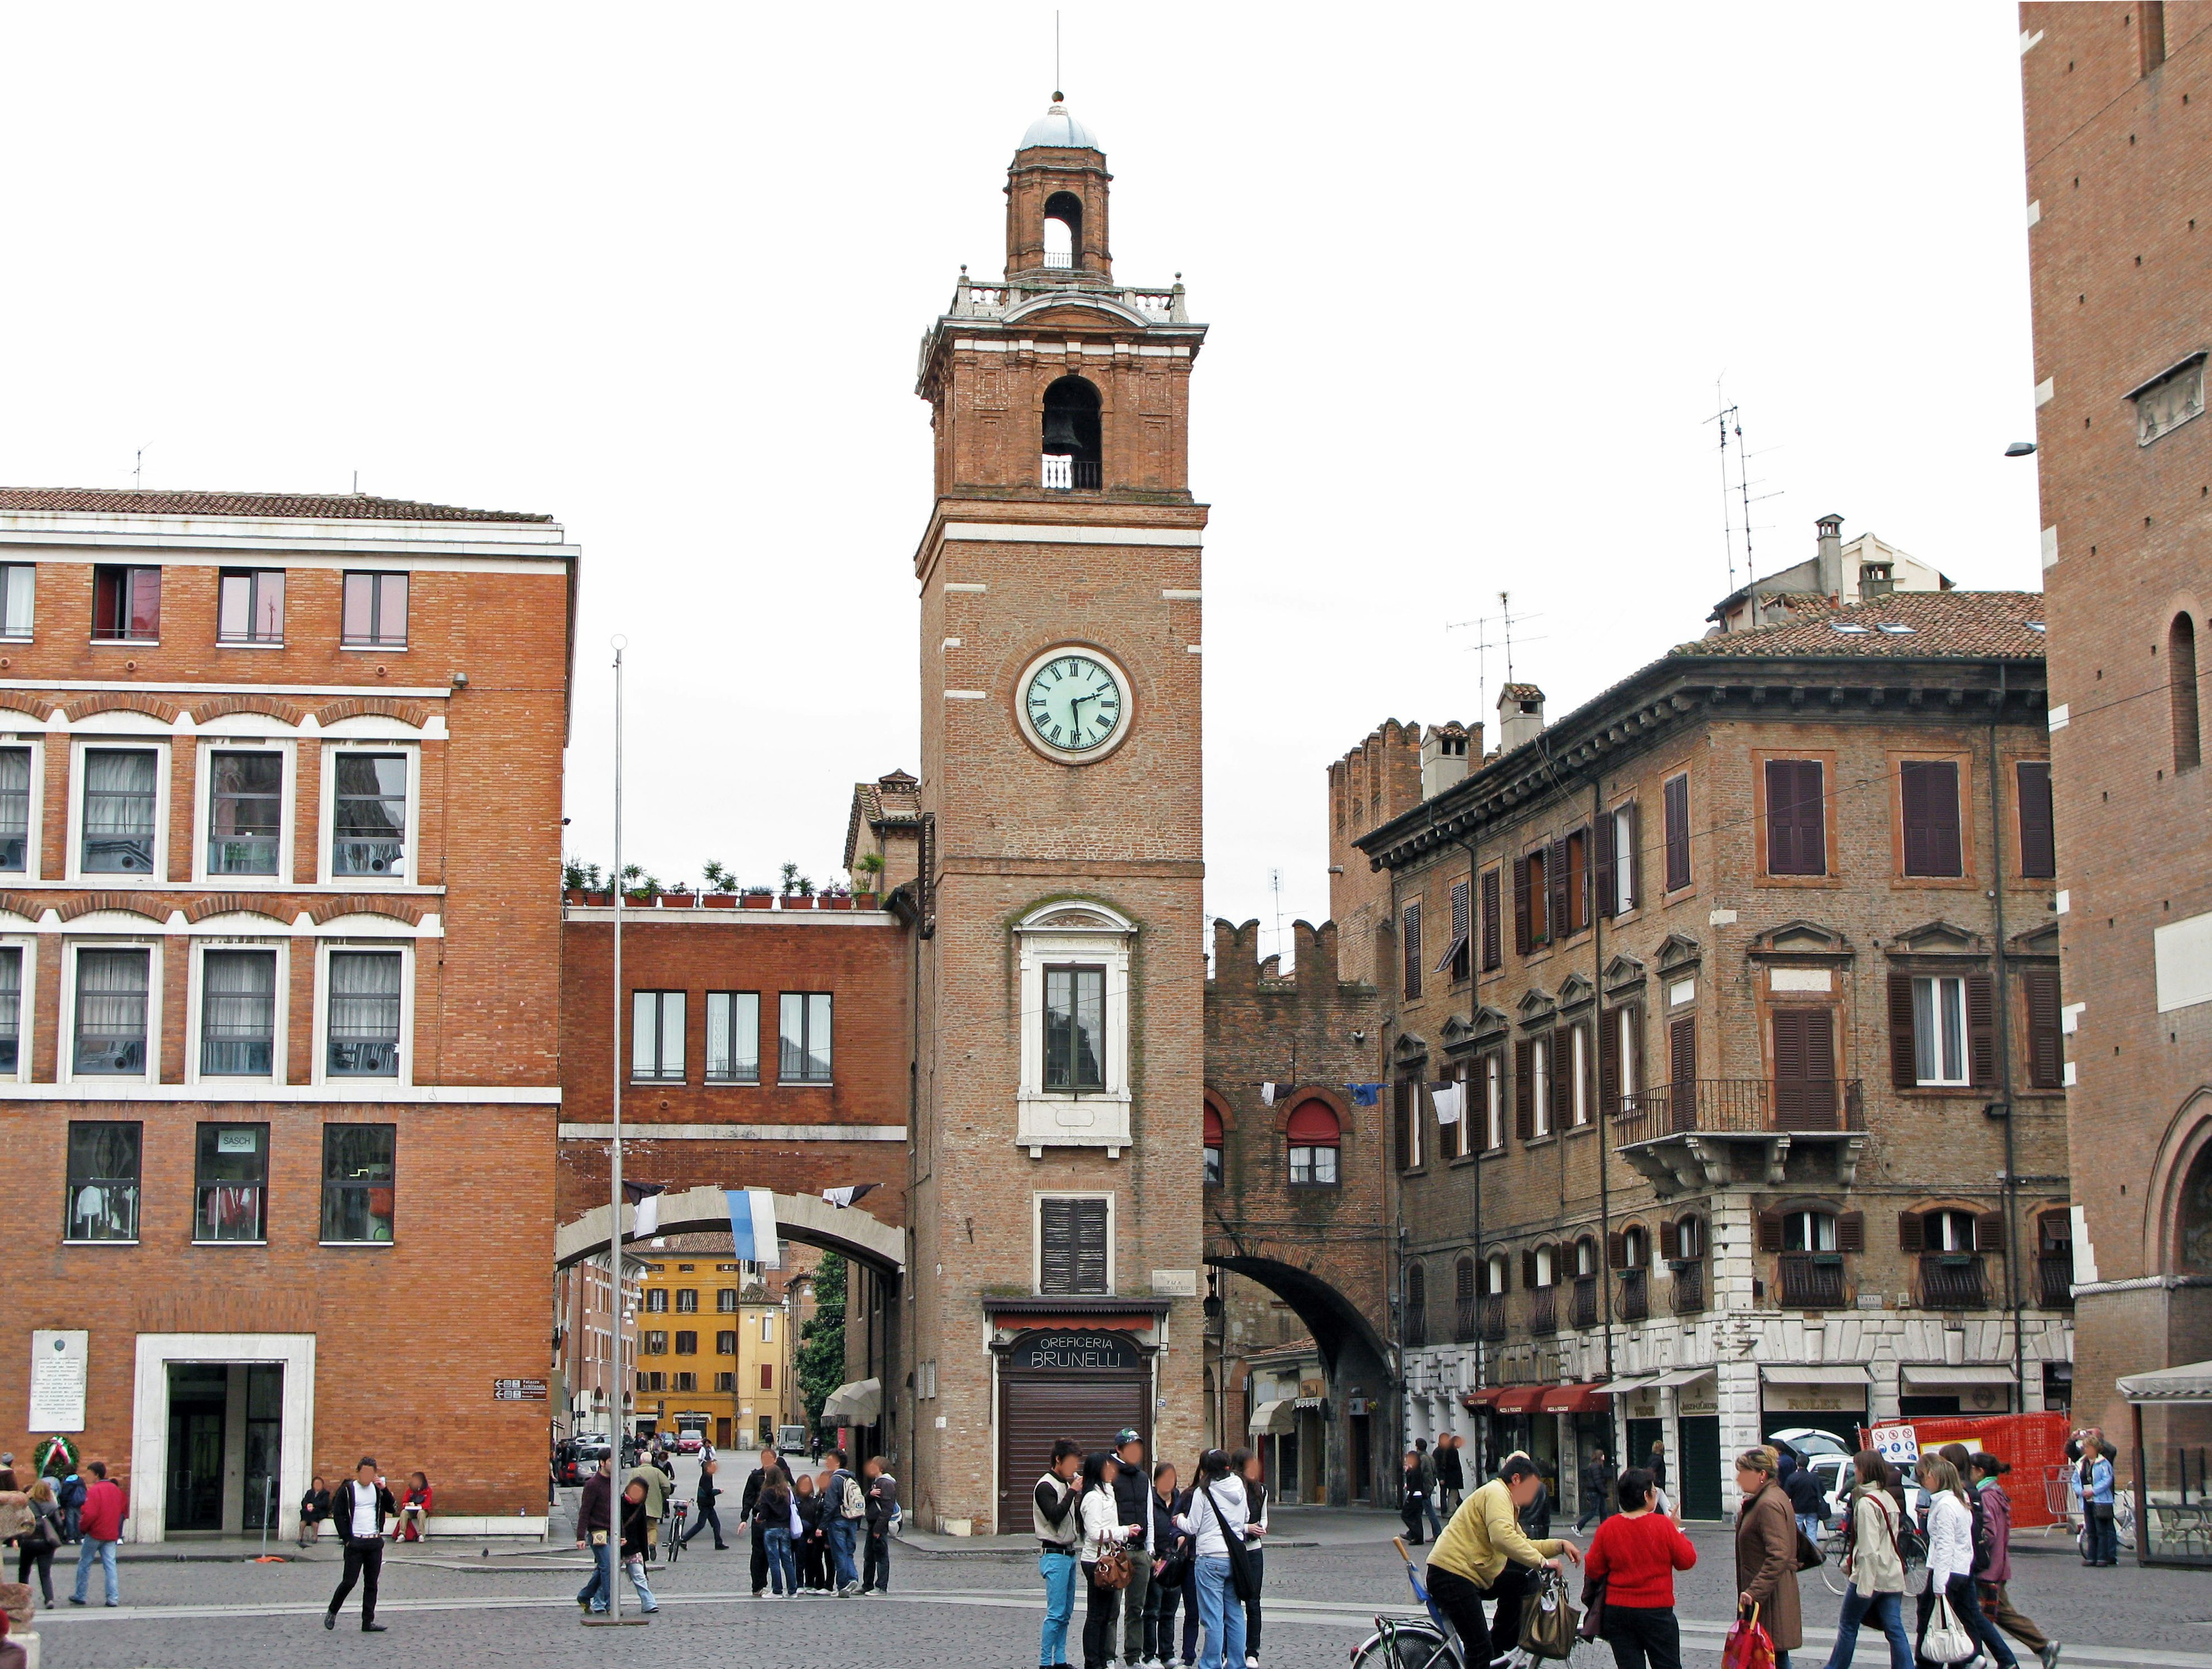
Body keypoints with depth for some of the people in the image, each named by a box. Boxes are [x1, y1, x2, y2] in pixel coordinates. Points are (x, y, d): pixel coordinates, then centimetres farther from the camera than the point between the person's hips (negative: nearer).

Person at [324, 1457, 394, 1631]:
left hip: (375, 1542, 4)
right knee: (349, 1582, -5)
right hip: (355, 1543, -4)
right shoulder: (347, 1490, -2)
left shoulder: (378, 1490, 10)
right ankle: (332, 1612, 16)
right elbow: (338, 1515, -4)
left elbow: (393, 1510, 4)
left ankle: (368, 1622, 8)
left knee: (371, 1583, 4)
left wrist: (384, 1490, -7)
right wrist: (347, 1539, -9)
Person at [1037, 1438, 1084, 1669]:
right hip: (1054, 1555, -9)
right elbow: (1055, 1516, -24)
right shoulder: (1046, 1486, -10)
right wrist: (1073, 1491, -19)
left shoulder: (1066, 1484, 16)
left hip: (1070, 1553, 9)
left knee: (1066, 1613, 10)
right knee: (1056, 1613, -11)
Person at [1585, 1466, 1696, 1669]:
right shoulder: (1662, 1525, -12)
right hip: (1657, 1612, -2)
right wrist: (1677, 1530, 9)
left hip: (1617, 1611, 2)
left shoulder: (1608, 1527, -4)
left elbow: (1593, 1571, 0)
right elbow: (1687, 1561, -3)